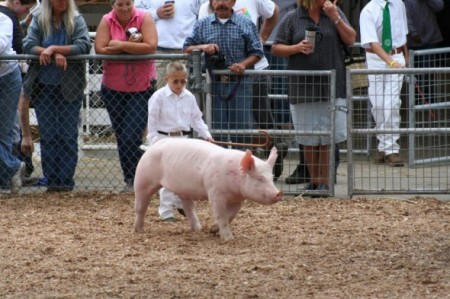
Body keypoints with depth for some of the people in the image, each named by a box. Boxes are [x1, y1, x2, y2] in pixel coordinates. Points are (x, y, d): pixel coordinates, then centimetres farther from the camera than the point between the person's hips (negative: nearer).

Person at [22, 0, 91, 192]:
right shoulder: (39, 21, 3)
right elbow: (28, 46, -8)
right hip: (43, 87, 1)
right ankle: (52, 181, 7)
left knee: (68, 135, -1)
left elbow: (84, 46, -13)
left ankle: (67, 181, 2)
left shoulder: (76, 20, 0)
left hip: (70, 87, -1)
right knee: (47, 135, 3)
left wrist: (54, 49, -20)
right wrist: (55, 54, -20)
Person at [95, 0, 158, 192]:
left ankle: (133, 179, -1)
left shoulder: (144, 18, -9)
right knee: (121, 138, 11)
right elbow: (100, 49, -16)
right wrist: (132, 46, -20)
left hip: (141, 88, -3)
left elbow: (151, 46, -22)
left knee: (131, 138, -12)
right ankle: (131, 180, 21)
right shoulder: (107, 21, -4)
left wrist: (121, 45, -20)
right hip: (113, 89, 3)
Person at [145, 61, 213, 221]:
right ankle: (166, 211, 2)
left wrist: (207, 135, 0)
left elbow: (196, 119, 9)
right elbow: (152, 122, -8)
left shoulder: (189, 97, 4)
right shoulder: (159, 97, -9)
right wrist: (153, 142, -12)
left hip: (183, 139, 5)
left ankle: (181, 203, 30)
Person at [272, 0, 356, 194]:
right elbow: (276, 49, 4)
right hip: (304, 88, 0)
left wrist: (335, 18, -8)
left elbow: (350, 40, 3)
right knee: (309, 141, 5)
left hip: (332, 87, 0)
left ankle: (325, 182, 2)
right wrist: (297, 48, -13)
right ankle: (314, 181, 15)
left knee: (328, 138, -3)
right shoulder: (292, 19, 4)